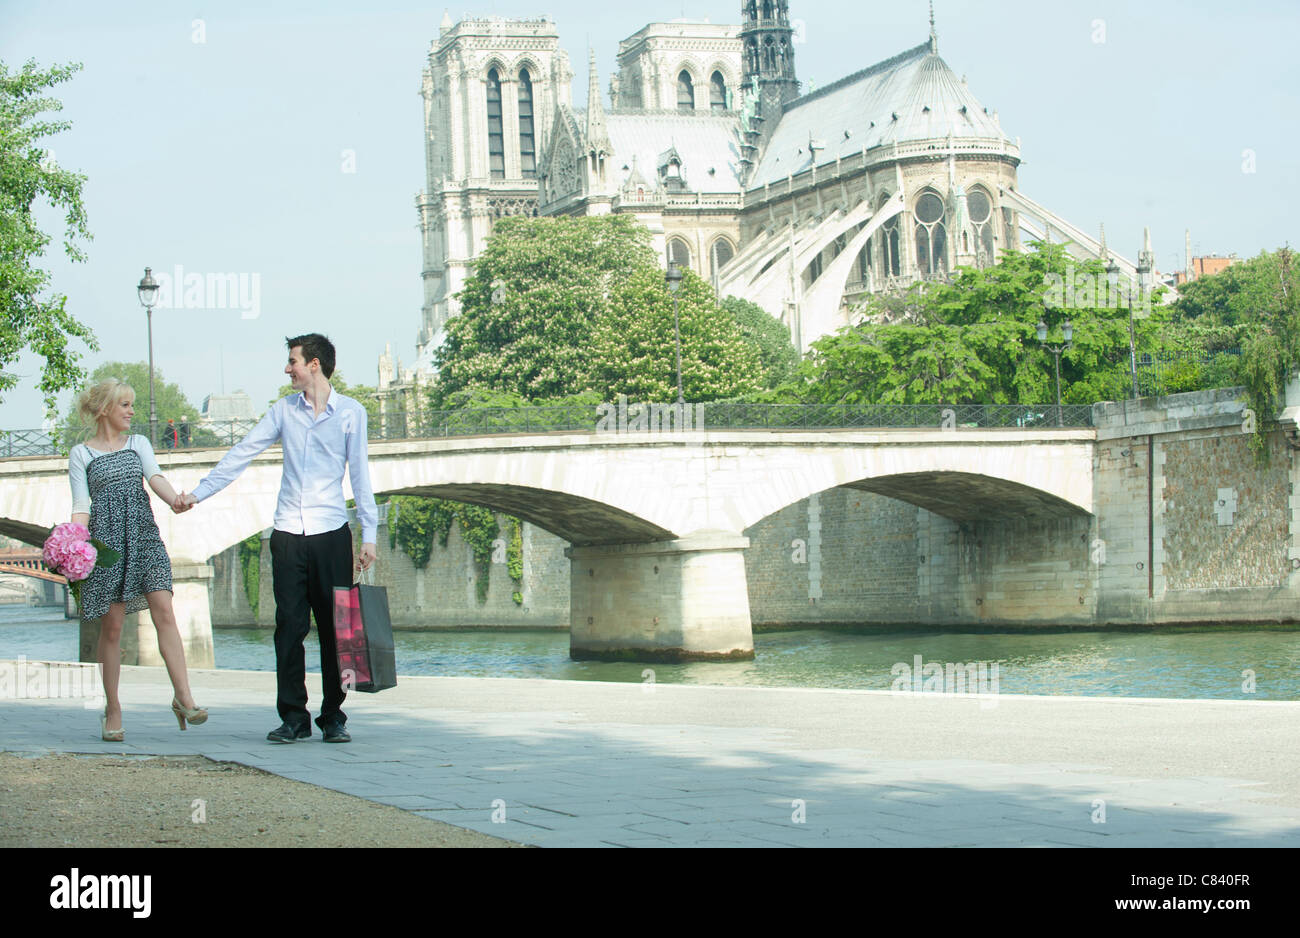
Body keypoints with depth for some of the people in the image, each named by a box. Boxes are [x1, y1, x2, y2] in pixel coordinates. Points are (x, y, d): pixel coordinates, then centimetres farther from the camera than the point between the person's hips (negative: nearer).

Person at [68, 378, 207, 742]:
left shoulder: (138, 444, 16)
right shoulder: (81, 454, 8)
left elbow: (155, 476, -1)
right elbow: (81, 506, 1)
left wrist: (174, 500, -23)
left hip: (143, 535, 2)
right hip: (105, 538, -2)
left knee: (164, 611, -13)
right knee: (112, 626, -1)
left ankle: (183, 697, -17)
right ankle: (112, 709, 9)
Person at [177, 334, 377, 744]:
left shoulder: (350, 413, 2)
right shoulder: (284, 409, 10)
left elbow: (360, 474, 2)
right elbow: (242, 454, 10)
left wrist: (369, 534, -2)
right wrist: (198, 493, 5)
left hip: (331, 533, -2)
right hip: (288, 535, 2)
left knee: (334, 628, 1)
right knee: (289, 626, -1)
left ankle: (333, 717, 9)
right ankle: (293, 717, 3)